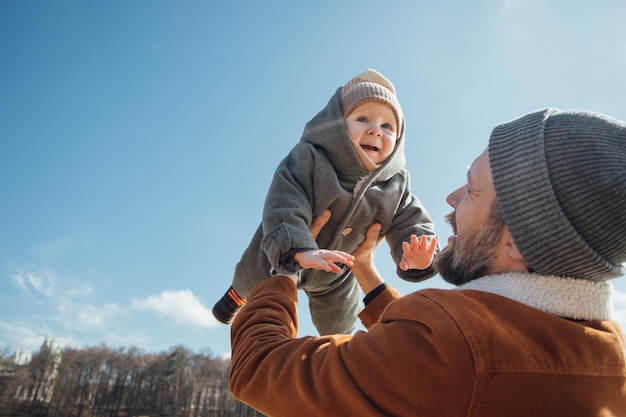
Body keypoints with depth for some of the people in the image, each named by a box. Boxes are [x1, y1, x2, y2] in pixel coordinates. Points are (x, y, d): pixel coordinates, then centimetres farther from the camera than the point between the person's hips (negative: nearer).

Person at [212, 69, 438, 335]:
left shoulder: (395, 186, -21)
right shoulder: (308, 159, -34)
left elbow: (411, 225, -22)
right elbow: (284, 207, -42)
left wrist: (418, 256, -45)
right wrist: (302, 251, -58)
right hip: (280, 256, -1)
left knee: (338, 326, 23)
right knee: (249, 282, 29)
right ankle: (237, 295, 69)